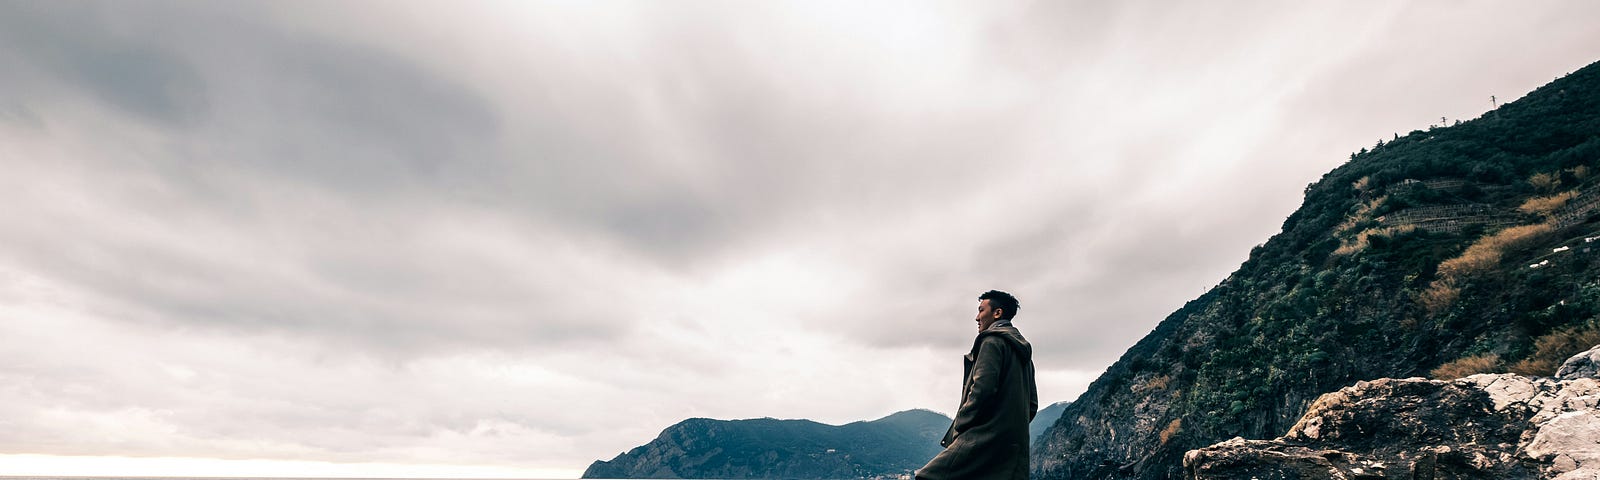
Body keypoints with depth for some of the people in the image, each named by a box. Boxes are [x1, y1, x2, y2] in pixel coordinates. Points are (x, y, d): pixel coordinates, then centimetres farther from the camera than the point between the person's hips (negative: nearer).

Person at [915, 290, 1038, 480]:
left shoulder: (992, 341, -4)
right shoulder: (1023, 351, 26)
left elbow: (982, 388, -17)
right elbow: (1032, 404, 25)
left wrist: (958, 426, -10)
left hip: (986, 437, -9)